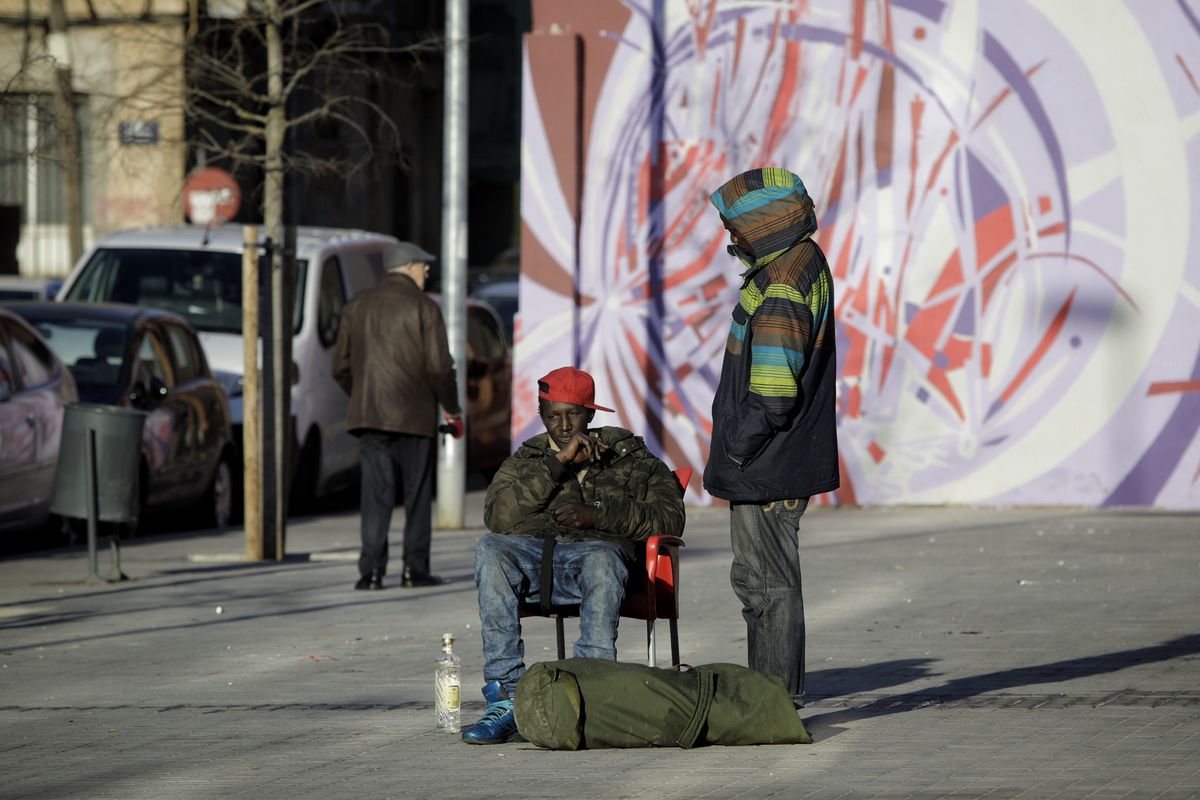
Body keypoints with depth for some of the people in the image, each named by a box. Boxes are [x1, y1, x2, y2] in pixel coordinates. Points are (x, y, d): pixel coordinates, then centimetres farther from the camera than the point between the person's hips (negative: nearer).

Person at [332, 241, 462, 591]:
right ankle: (415, 569, 5)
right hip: (414, 414, -4)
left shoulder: (357, 306, 10)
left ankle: (371, 569, -8)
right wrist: (451, 406, 5)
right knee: (417, 495, 5)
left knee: (376, 494, 1)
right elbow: (439, 366, -9)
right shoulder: (423, 307, -5)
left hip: (370, 415, 4)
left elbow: (341, 367, 11)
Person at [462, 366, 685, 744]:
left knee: (601, 558, -39)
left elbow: (669, 517, 5)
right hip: (533, 553, 2)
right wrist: (557, 463, -3)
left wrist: (597, 514, -7)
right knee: (491, 549, -32)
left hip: (596, 547, -2)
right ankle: (505, 697, -36)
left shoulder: (628, 454, 20)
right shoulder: (527, 460, 24)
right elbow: (497, 515, 3)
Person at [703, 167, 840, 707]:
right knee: (757, 580, 18)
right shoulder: (806, 262, 10)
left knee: (769, 582, -3)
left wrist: (735, 451, -14)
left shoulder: (779, 291, -23)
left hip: (766, 472, -11)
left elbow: (771, 398, -26)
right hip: (790, 461, 11)